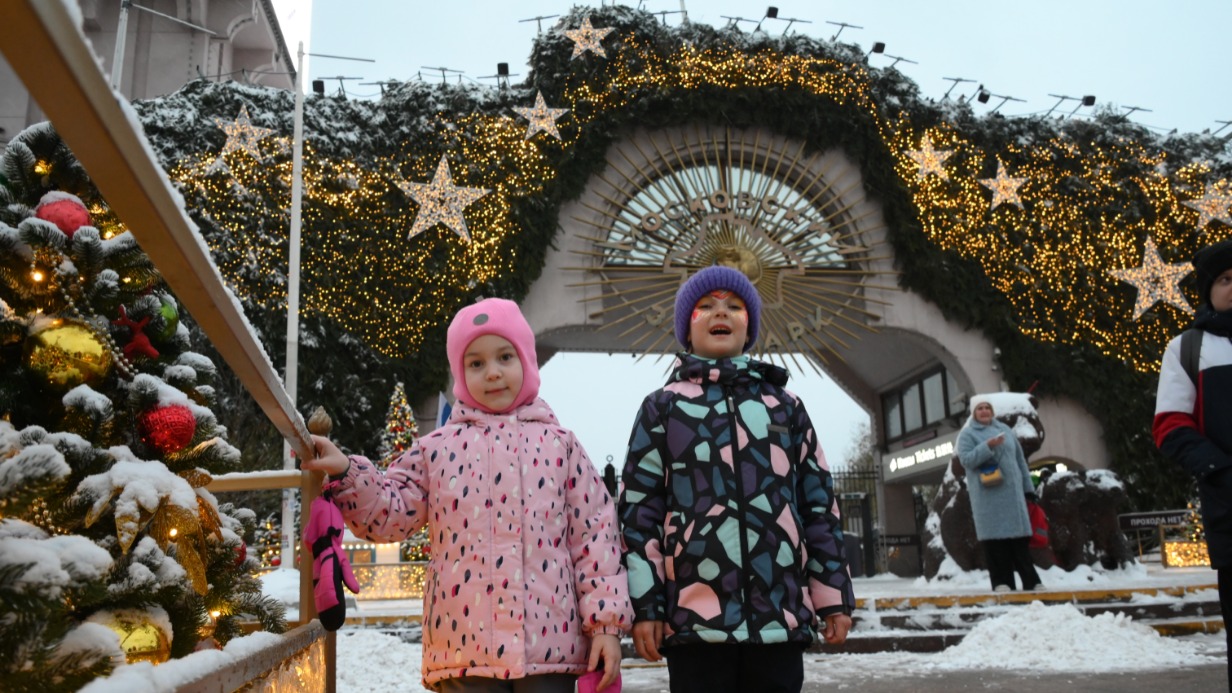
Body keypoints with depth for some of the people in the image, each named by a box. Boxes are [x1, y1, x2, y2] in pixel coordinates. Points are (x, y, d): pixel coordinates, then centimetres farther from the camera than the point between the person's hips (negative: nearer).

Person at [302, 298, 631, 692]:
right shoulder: (438, 449, 9)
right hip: (466, 644, 1)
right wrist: (346, 474, -8)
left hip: (549, 641, 0)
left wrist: (606, 623, -2)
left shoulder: (558, 443, 6)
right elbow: (389, 514, 9)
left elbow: (595, 531, 3)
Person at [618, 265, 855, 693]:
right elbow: (639, 508, 3)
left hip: (782, 614, 2)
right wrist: (644, 605, -4)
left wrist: (834, 596, 10)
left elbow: (819, 503, 14)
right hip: (696, 616, -2)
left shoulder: (786, 406, 15)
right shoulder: (662, 408, 8)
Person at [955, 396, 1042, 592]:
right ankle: (1001, 582, -3)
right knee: (995, 537, -6)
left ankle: (1031, 581, 10)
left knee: (1019, 537, 5)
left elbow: (1020, 460, 18)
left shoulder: (1004, 430, 16)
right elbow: (966, 460, -11)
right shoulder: (967, 434, 2)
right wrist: (987, 447, -22)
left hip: (1011, 492, 4)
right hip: (987, 495, -4)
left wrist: (1028, 487, 14)